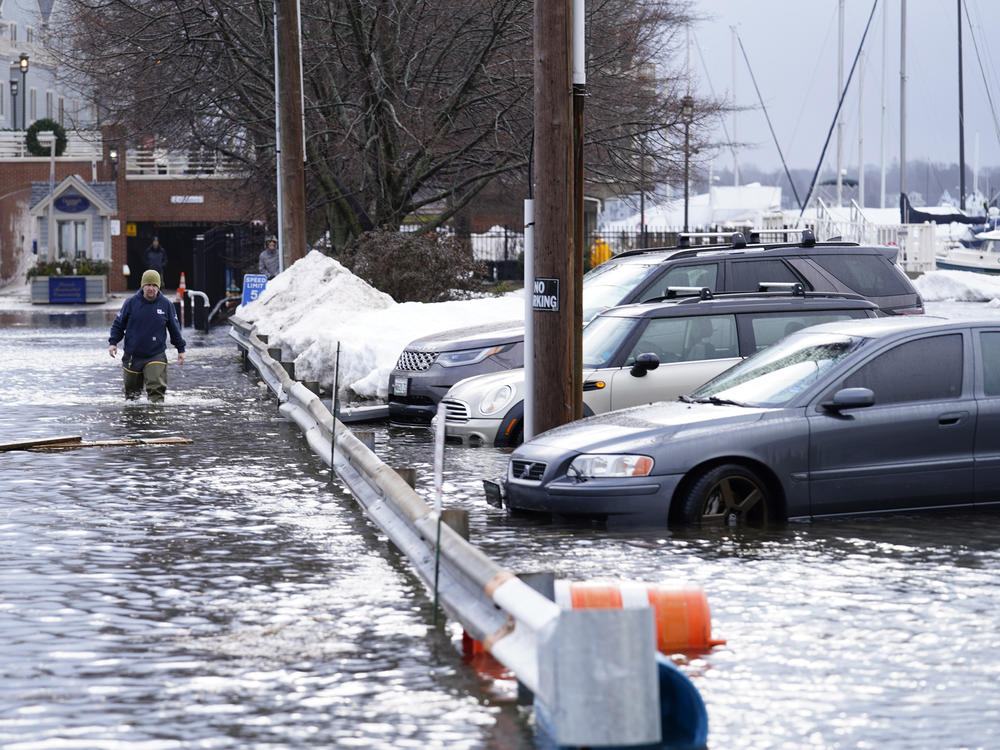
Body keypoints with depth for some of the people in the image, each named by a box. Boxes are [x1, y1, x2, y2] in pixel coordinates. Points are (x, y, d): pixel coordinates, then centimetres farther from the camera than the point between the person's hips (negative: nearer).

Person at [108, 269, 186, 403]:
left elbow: (175, 328, 10)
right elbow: (118, 324, 6)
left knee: (157, 386, -19)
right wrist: (113, 343, -5)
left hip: (156, 356, -1)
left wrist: (181, 349, 11)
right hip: (132, 356, 1)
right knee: (132, 389, 13)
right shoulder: (131, 302, -3)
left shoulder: (166, 304, -1)